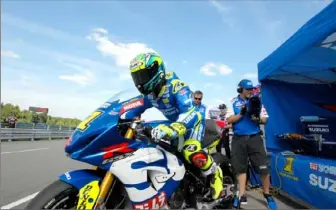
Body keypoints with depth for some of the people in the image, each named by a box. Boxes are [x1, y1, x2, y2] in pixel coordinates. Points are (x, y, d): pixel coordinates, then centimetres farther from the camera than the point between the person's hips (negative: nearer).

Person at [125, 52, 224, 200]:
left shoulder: (176, 86, -31)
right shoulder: (148, 94, -6)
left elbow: (190, 114, -45)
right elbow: (135, 110, 5)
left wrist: (170, 130, -62)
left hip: (193, 120, -8)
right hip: (175, 122, 8)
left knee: (191, 152, -32)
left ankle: (214, 173, -3)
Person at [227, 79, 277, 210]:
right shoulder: (233, 102, 3)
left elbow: (265, 120, 6)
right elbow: (229, 120, -6)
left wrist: (258, 119, -16)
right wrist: (242, 113, -17)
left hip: (255, 138, 1)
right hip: (238, 139, 0)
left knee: (263, 168, 1)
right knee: (240, 168, 9)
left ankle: (267, 194, 22)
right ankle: (242, 196, 19)